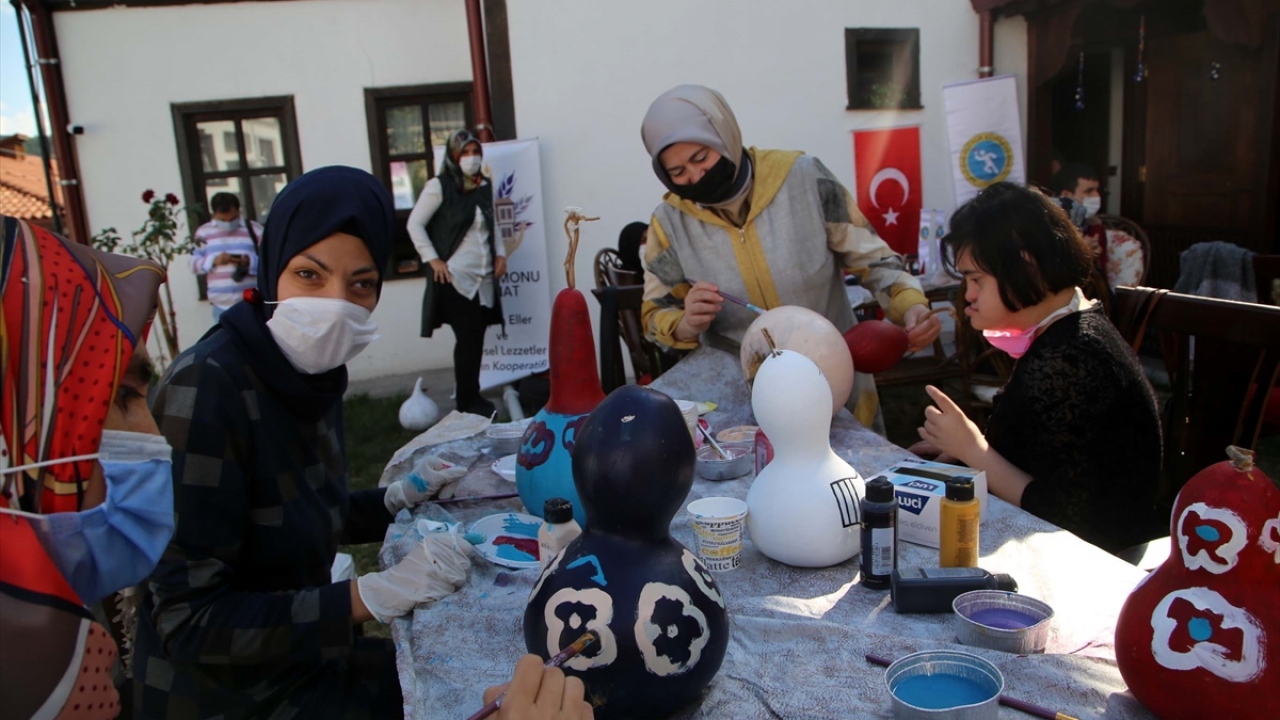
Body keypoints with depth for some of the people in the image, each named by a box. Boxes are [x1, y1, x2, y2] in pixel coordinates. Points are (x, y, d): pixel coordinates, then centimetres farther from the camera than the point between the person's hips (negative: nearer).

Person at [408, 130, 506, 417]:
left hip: (483, 277, 5)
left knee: (475, 338, 8)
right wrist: (433, 259, -11)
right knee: (467, 338, -4)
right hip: (455, 277, -5)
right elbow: (415, 224, -5)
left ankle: (471, 396, 20)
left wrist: (500, 254, 7)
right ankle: (467, 401, 7)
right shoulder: (439, 186, -6)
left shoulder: (485, 186, 10)